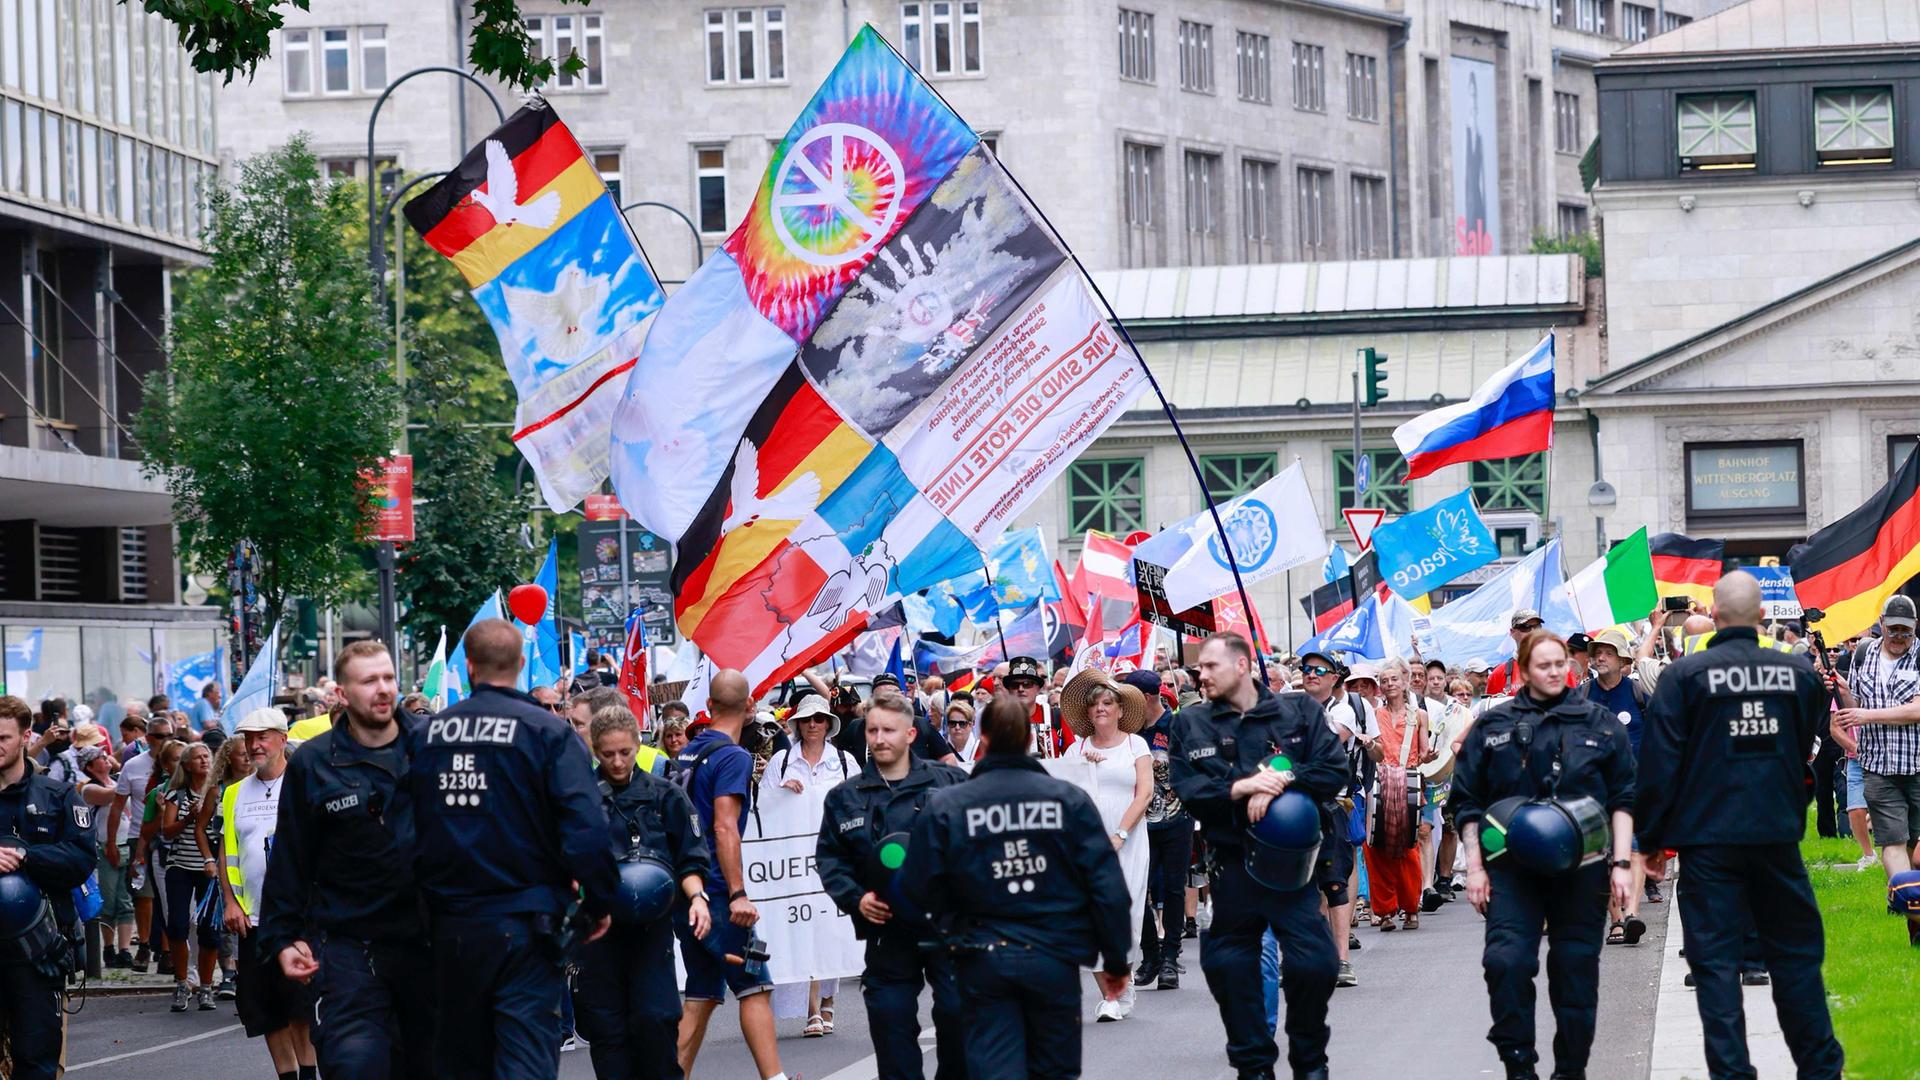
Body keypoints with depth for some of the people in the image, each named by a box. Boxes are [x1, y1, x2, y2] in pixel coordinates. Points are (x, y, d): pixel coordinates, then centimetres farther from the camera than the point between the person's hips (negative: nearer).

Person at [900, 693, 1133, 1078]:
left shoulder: (945, 807, -7)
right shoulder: (1069, 800, -4)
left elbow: (918, 893, -4)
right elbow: (1108, 888, -4)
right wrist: (1116, 961, 5)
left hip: (983, 963, -1)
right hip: (1054, 960, 1)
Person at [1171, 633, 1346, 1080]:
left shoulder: (1300, 711, 3)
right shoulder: (1191, 724, 5)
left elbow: (1333, 771, -5)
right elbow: (1187, 790, -6)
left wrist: (1280, 782, -18)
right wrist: (1240, 788, -21)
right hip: (1231, 863, 2)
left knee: (1315, 963, -8)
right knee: (1228, 967, 4)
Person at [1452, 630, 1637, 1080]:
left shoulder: (1598, 722, 8)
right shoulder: (1493, 726, 8)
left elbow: (1622, 799, 7)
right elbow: (1468, 802, 10)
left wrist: (1621, 863, 0)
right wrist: (1475, 866, 2)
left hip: (1581, 867, 0)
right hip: (1511, 865, 0)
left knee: (1576, 969, 4)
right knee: (1507, 960, -14)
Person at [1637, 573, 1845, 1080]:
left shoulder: (1684, 675, -8)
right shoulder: (1800, 673, 1)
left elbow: (1659, 765, -7)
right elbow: (1812, 754, 14)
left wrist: (1652, 837, 1)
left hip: (1708, 836, -3)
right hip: (1778, 834, 3)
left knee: (1715, 960, 2)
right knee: (1796, 953, 13)